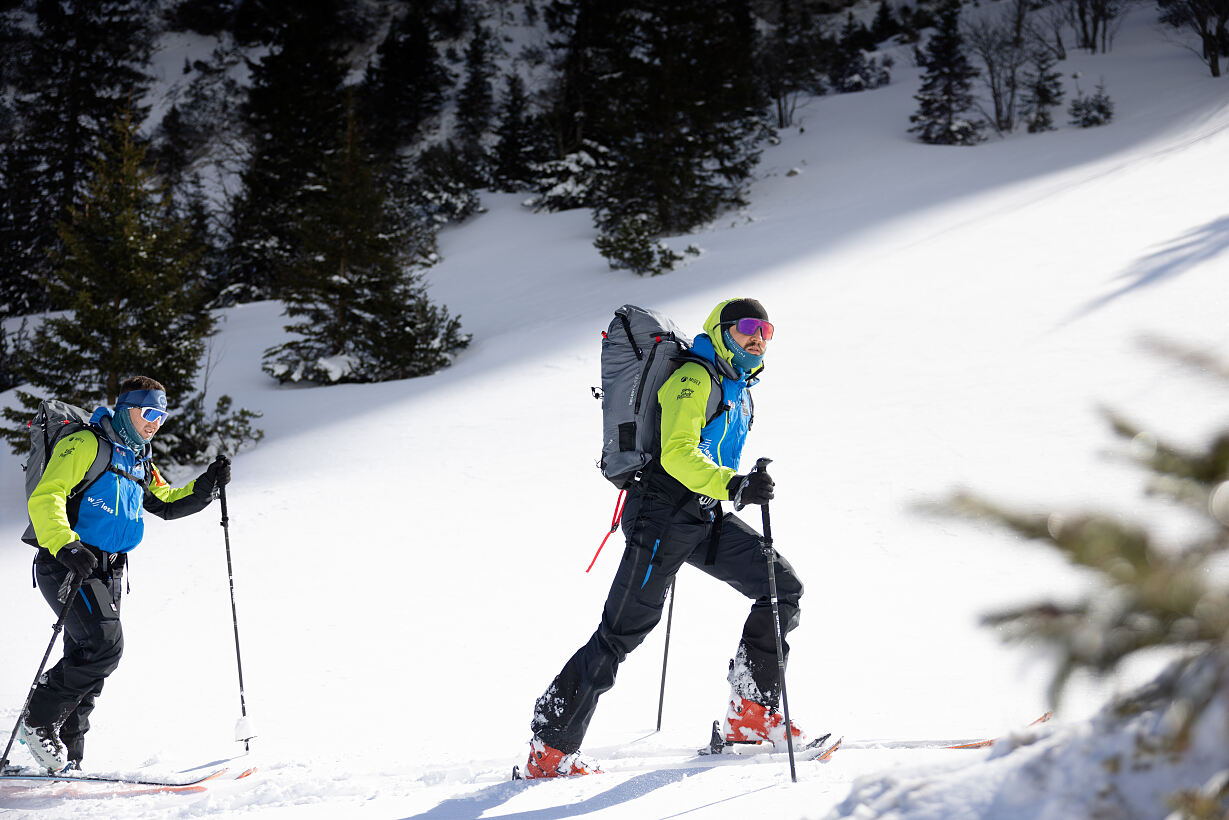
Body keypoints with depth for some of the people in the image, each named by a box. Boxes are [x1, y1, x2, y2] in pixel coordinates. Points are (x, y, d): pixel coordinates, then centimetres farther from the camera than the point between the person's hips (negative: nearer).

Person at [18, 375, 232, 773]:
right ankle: (39, 721, -8)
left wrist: (205, 487, 12)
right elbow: (45, 498, -18)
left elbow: (165, 504, 30)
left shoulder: (140, 463, 18)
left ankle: (65, 759, 11)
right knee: (104, 645, -22)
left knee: (87, 658, 6)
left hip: (107, 572, 8)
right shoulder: (85, 445, -9)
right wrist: (65, 545, -32)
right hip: (66, 565, -8)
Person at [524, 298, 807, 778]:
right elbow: (677, 454, -24)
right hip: (664, 515, -9)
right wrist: (734, 485, -37)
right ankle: (549, 748, -6)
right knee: (624, 631, -10)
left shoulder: (739, 389, 18)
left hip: (707, 520, 9)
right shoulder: (694, 378, -11)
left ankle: (752, 713, 2)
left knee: (783, 586, -3)